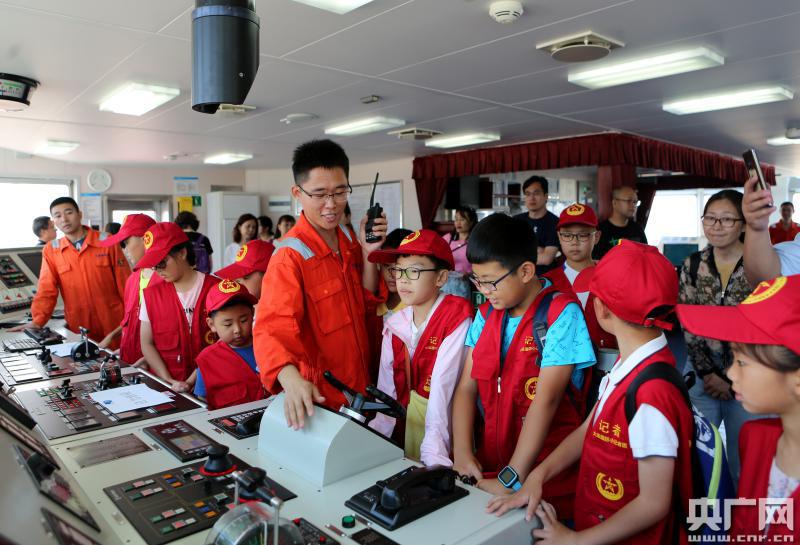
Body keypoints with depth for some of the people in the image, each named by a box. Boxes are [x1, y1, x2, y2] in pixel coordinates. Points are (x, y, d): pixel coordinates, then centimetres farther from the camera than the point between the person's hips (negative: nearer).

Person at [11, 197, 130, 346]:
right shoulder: (51, 250, 4)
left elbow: (124, 283, -2)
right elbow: (47, 290, 2)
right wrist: (38, 321, -11)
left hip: (114, 324, -2)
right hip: (79, 328, 2)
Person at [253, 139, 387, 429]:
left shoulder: (348, 238, 1)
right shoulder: (290, 255, -21)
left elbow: (365, 305, 4)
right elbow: (273, 327, -32)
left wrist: (368, 252, -10)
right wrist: (291, 378, -50)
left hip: (360, 384, 7)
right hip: (318, 397, -7)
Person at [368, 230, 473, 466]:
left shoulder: (456, 317, -17)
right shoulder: (395, 324, 1)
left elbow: (443, 385, -25)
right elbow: (386, 388, -1)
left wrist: (434, 454, -29)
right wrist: (374, 434, -12)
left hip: (447, 423, -5)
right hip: (406, 422, 5)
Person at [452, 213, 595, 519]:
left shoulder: (561, 314, -15)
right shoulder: (486, 315, 3)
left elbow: (545, 400, -21)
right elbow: (467, 387, 0)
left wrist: (512, 477, -23)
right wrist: (462, 451, -12)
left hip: (547, 479, -5)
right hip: (488, 468, 5)